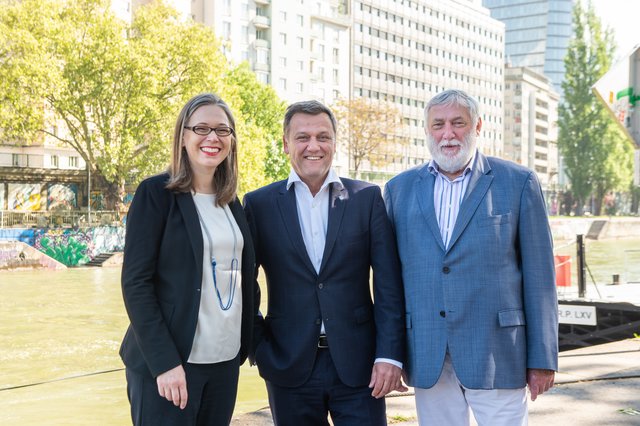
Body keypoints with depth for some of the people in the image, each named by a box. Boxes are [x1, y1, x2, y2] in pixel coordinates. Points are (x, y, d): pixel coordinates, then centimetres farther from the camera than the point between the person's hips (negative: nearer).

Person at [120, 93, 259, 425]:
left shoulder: (231, 202, 10)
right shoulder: (156, 193, -7)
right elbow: (136, 283, -12)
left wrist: (247, 341, 4)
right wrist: (165, 362, -18)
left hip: (226, 361, 6)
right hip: (167, 361, -5)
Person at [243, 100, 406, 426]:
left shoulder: (368, 198, 2)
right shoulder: (259, 204, 2)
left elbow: (388, 285, -1)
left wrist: (390, 354, -7)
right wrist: (259, 345, -2)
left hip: (357, 362, 0)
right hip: (289, 364, 0)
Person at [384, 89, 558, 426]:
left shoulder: (519, 183, 1)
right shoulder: (399, 189, 8)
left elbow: (538, 276, 0)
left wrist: (543, 358, -2)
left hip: (496, 355, -2)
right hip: (427, 357, 3)